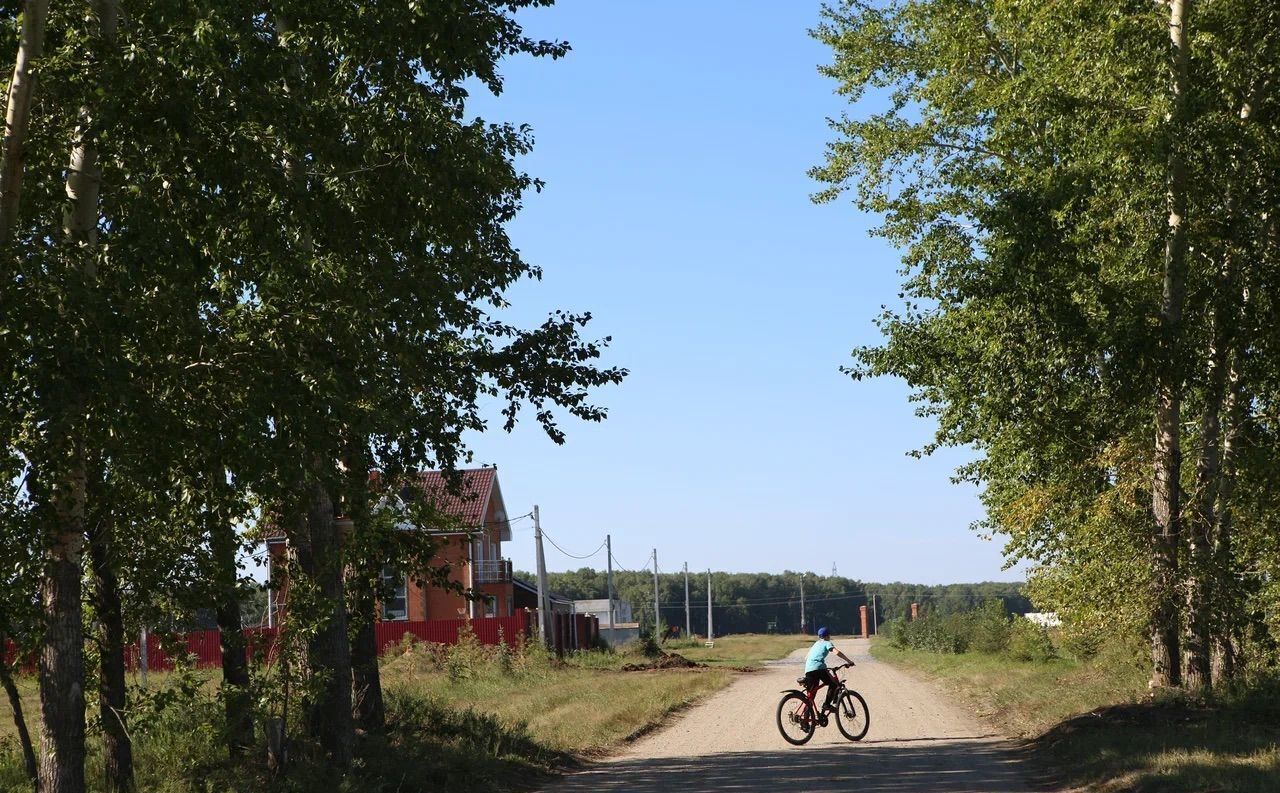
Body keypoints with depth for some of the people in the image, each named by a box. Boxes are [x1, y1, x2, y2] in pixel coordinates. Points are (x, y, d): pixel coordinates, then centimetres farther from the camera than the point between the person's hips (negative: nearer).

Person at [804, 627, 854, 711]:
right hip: (819, 668, -6)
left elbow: (806, 659, 31)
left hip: (808, 669, 6)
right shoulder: (827, 643, 11)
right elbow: (837, 652, -8)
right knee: (833, 684, 12)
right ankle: (827, 705, 1)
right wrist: (848, 661, -4)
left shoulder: (815, 644, 31)